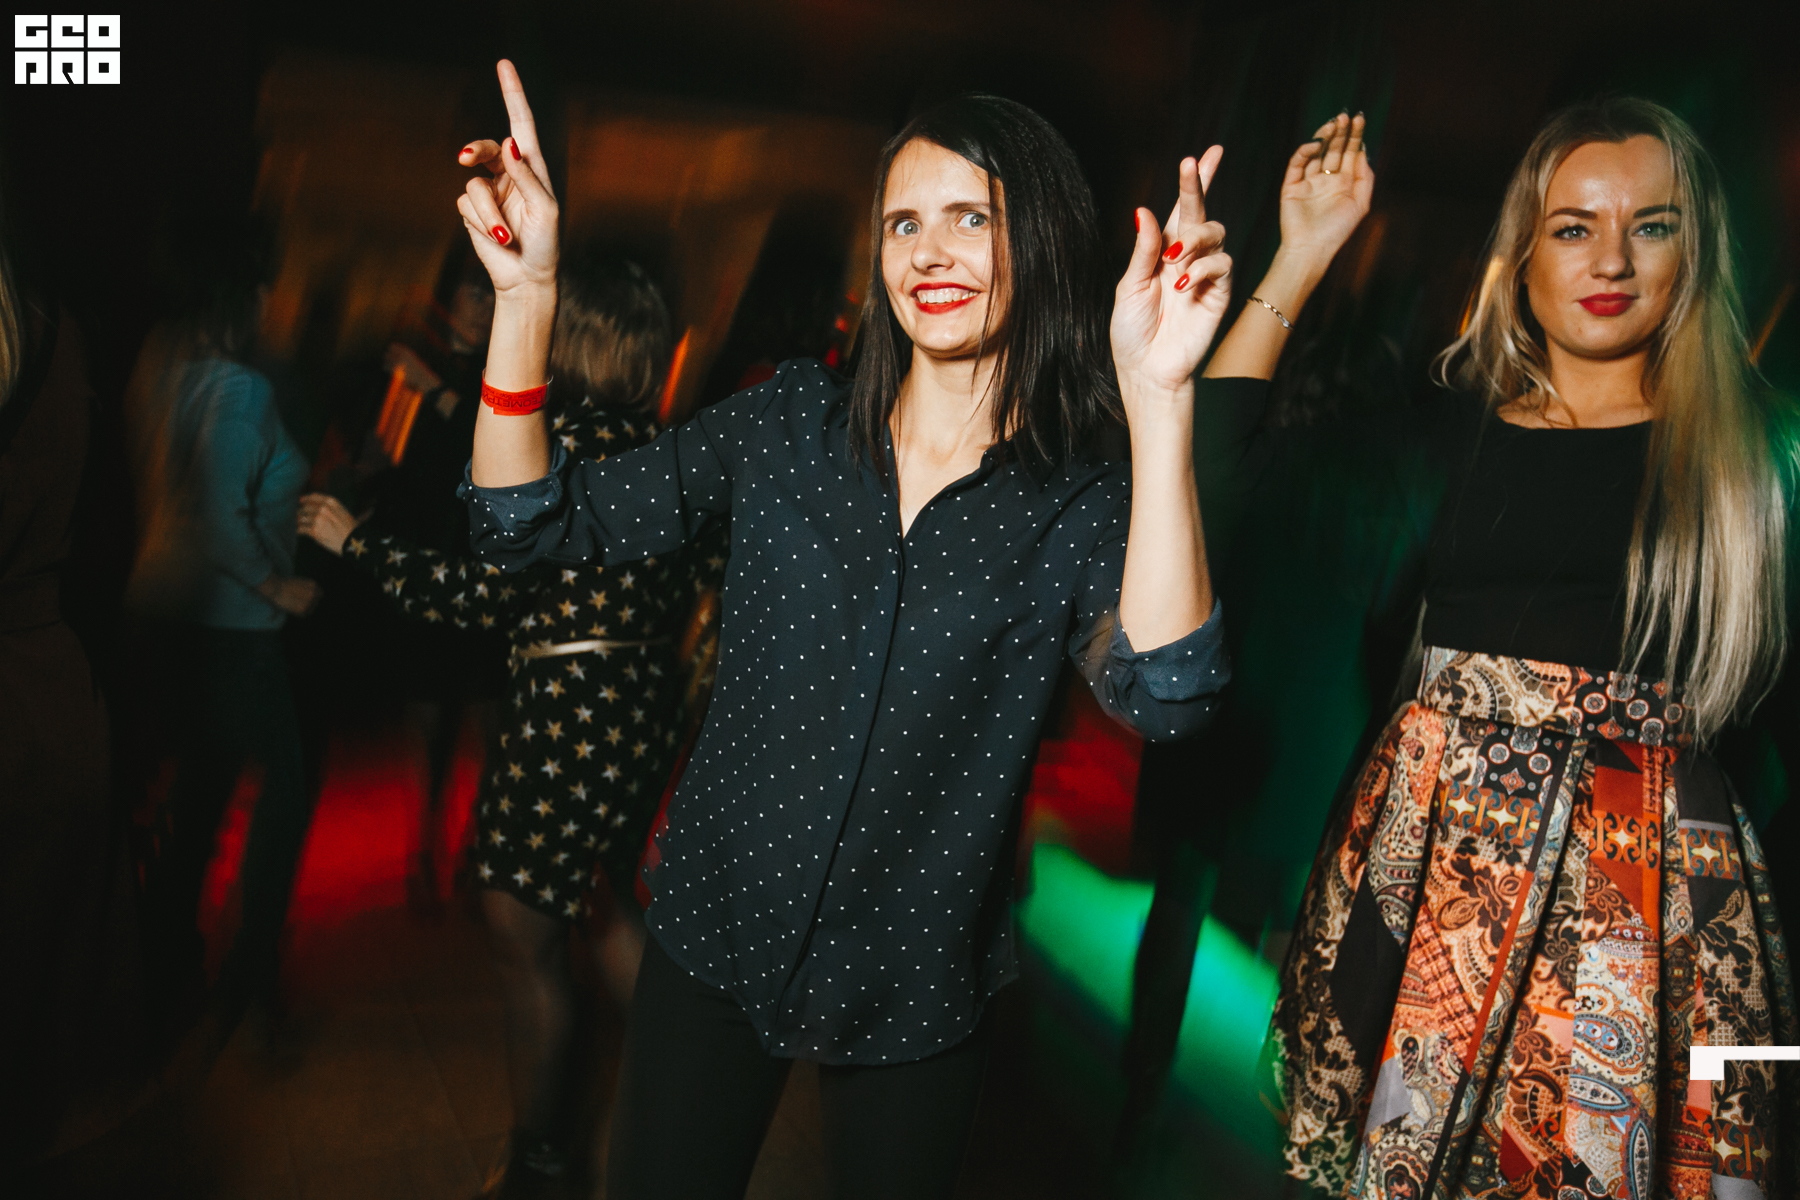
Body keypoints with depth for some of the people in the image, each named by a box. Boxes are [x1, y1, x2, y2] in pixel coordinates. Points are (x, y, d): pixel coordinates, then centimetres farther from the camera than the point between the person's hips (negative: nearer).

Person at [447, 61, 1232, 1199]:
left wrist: (1160, 400, -37)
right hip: (717, 944, 1)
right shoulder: (791, 424, -3)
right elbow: (534, 526, -4)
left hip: (916, 990, 0)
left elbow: (1166, 695, -29)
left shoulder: (1082, 506, -10)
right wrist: (526, 294, -16)